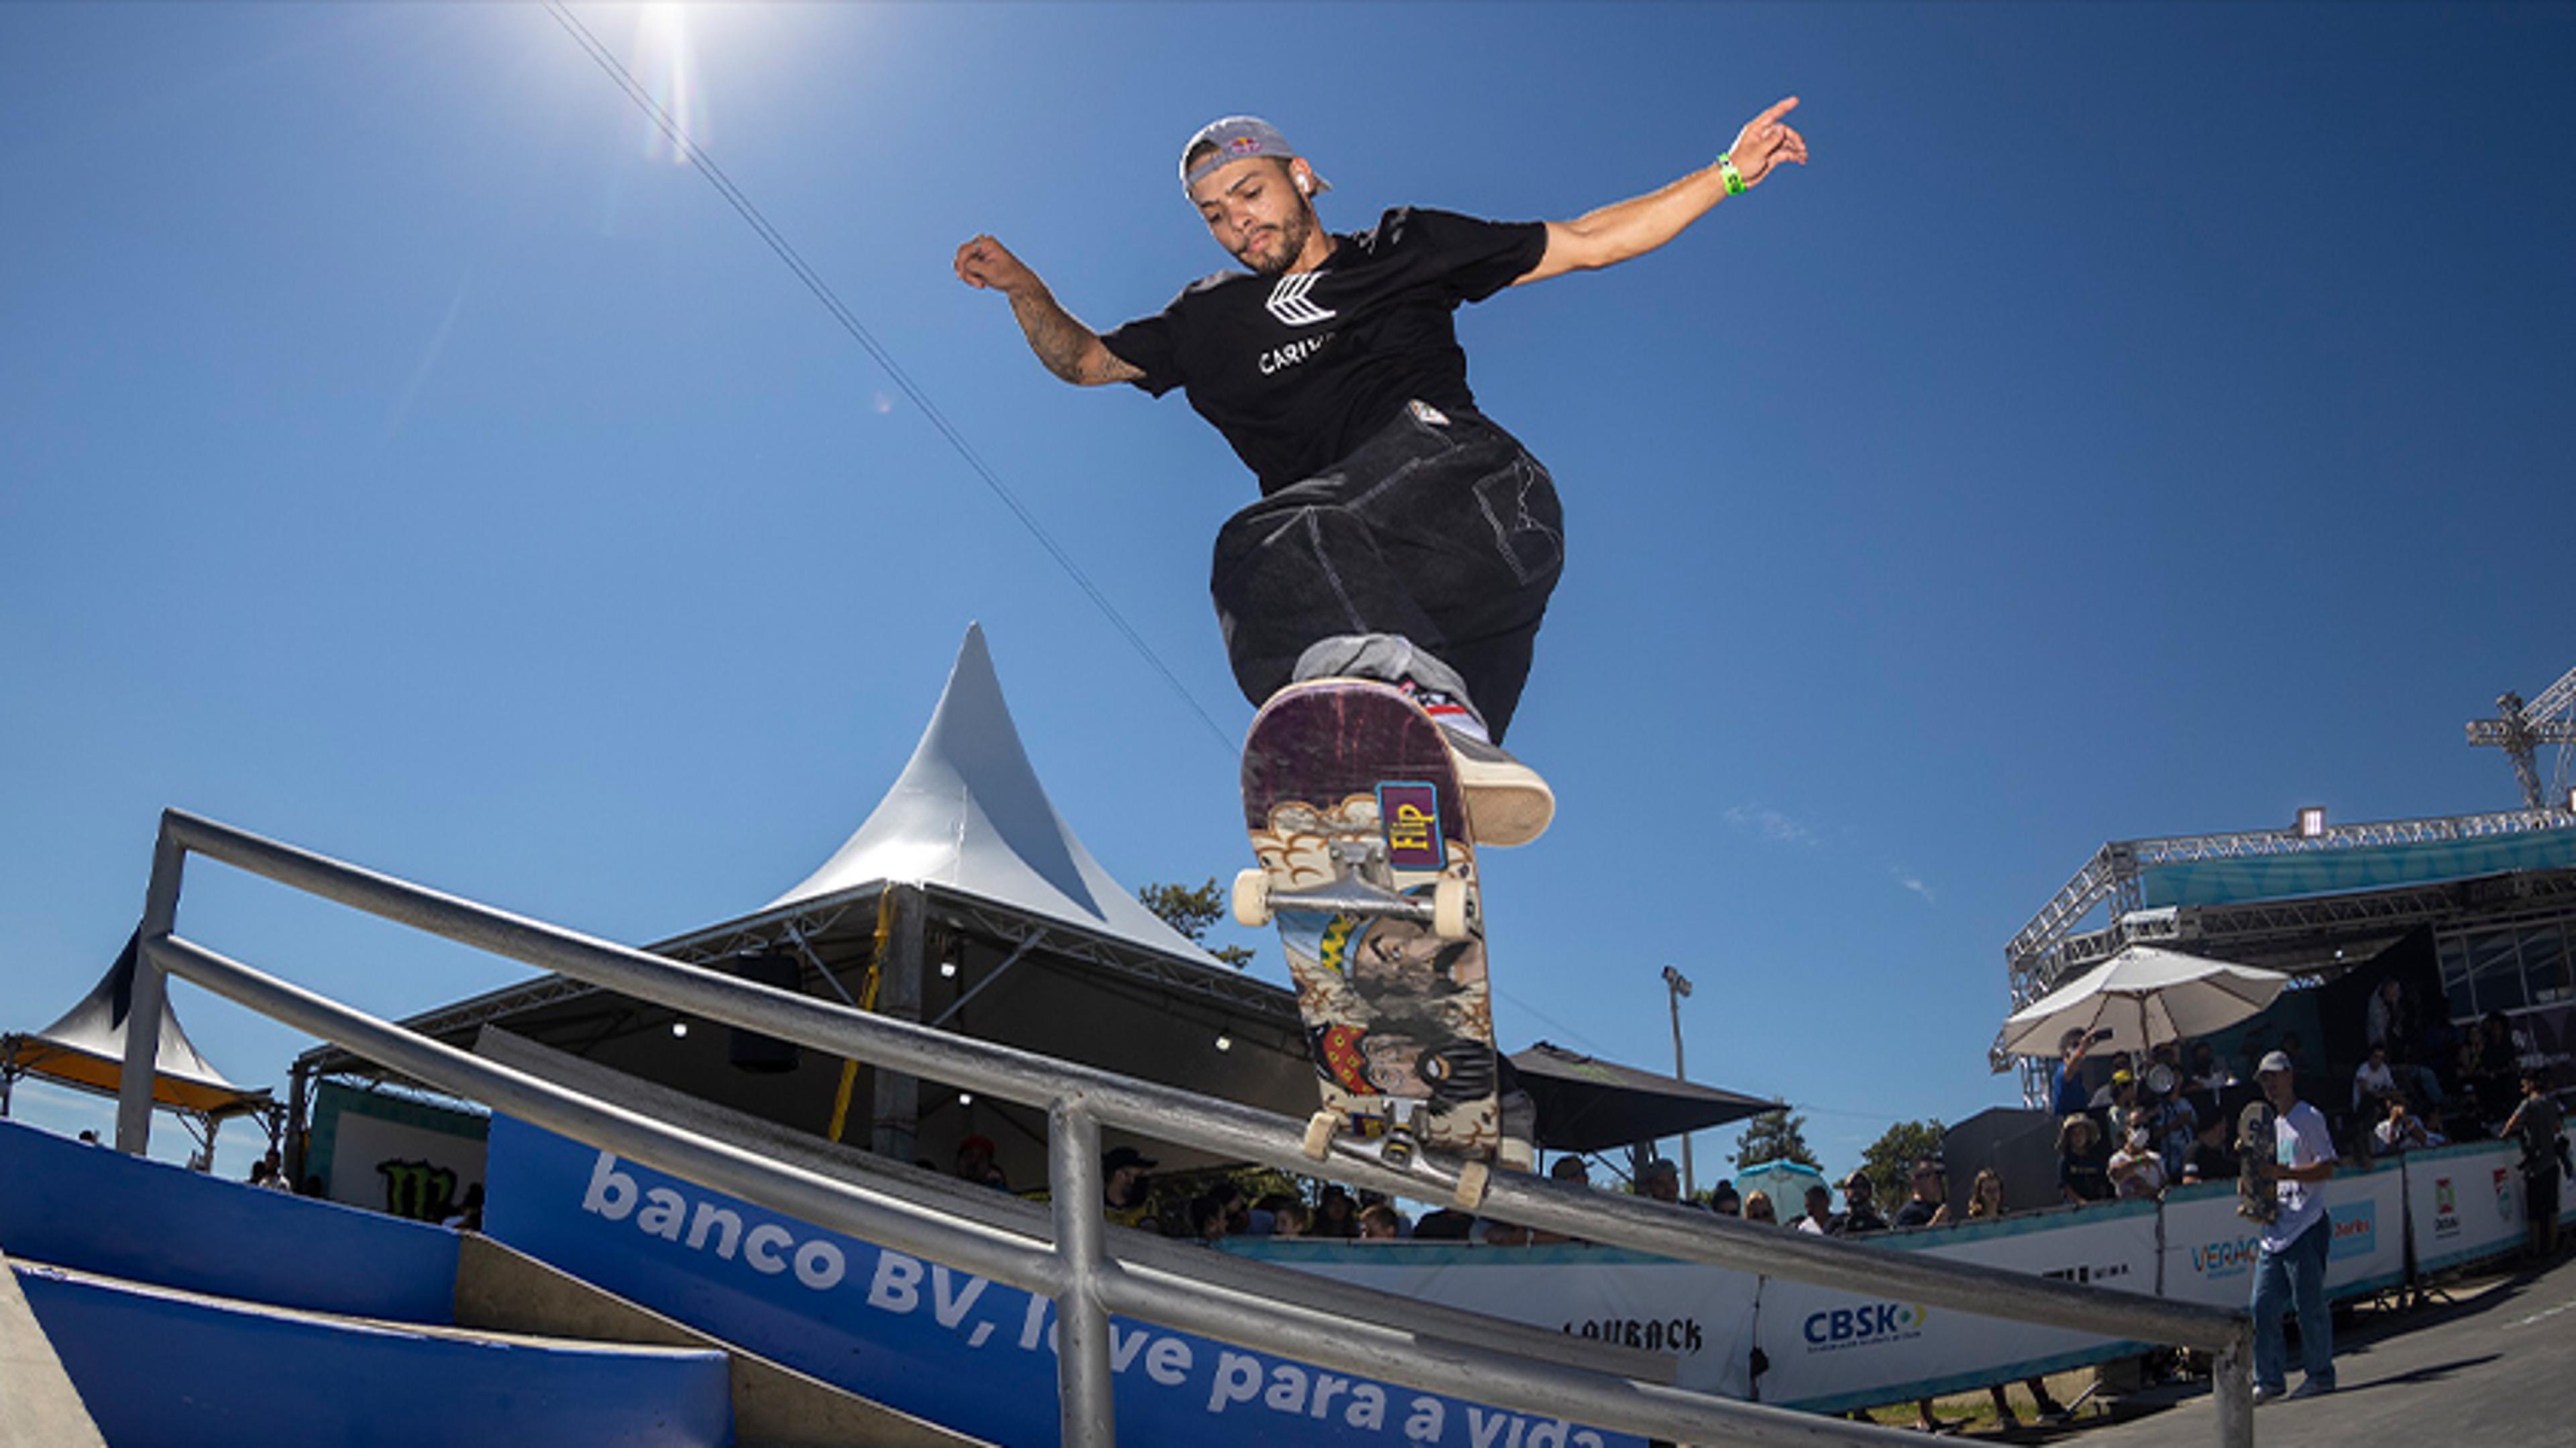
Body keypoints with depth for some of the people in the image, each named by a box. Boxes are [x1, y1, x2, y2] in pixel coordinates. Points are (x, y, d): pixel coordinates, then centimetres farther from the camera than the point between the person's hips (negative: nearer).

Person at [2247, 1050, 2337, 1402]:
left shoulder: (2310, 1118, -3)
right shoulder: (2272, 1125, 21)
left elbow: (2327, 1168, -12)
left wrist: (2284, 1172, -22)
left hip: (2306, 1228, -8)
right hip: (2275, 1229, 8)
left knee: (2309, 1304, -4)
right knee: (2263, 1306, 4)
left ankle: (2320, 1374, 9)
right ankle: (2269, 1379, 9)